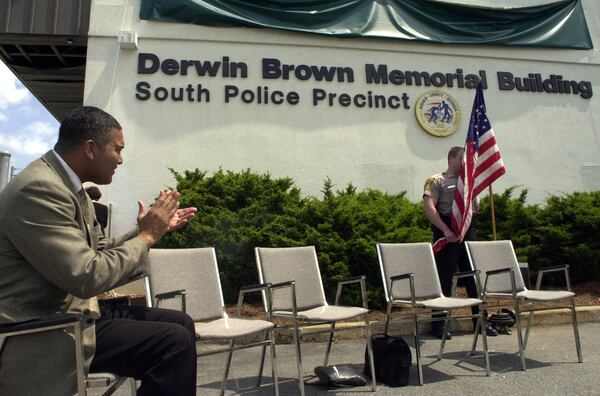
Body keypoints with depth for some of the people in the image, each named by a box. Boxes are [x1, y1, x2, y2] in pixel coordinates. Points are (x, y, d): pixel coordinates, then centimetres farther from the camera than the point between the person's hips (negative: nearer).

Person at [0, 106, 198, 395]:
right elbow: (87, 276, -27)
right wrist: (146, 236, -14)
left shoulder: (69, 184, 9)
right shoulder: (38, 188, -22)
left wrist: (151, 230, 4)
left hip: (70, 313, 10)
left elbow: (97, 253, 13)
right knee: (174, 341, -20)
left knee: (180, 323, 6)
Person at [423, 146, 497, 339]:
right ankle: (438, 324, 6)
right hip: (448, 235, -6)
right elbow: (429, 207, -14)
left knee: (475, 278, 9)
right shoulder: (437, 181, -1)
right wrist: (446, 230, -21)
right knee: (444, 279, -3)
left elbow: (476, 208, 25)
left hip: (469, 234, 6)